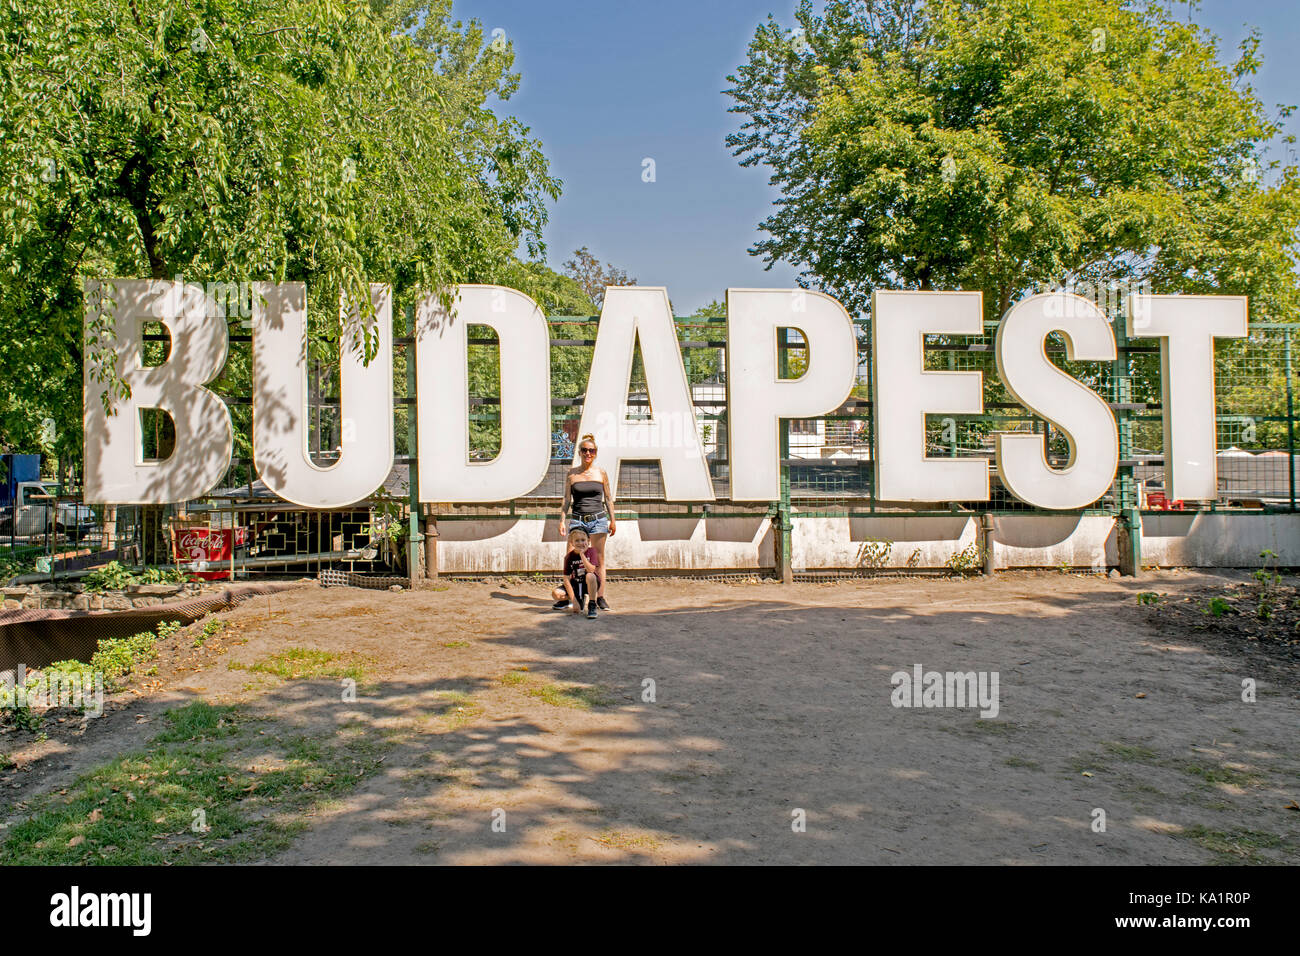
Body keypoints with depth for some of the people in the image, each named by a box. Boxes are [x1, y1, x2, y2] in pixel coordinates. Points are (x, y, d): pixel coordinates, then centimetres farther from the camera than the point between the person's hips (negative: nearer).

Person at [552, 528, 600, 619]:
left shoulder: (591, 551, -12)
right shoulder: (569, 557, -10)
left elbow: (591, 570, -27)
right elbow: (566, 579, -13)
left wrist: (582, 554, -30)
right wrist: (574, 601, -20)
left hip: (589, 584, -3)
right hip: (575, 585, 3)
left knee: (590, 576, -37)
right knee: (556, 593, -21)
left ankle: (592, 606, -22)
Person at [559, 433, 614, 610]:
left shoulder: (601, 473, 6)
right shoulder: (572, 474, 6)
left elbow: (608, 499, 11)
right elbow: (566, 500, 8)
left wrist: (612, 520, 8)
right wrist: (562, 520, 0)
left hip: (598, 519, 0)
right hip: (577, 520, 0)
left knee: (599, 560, 1)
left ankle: (600, 597, 5)